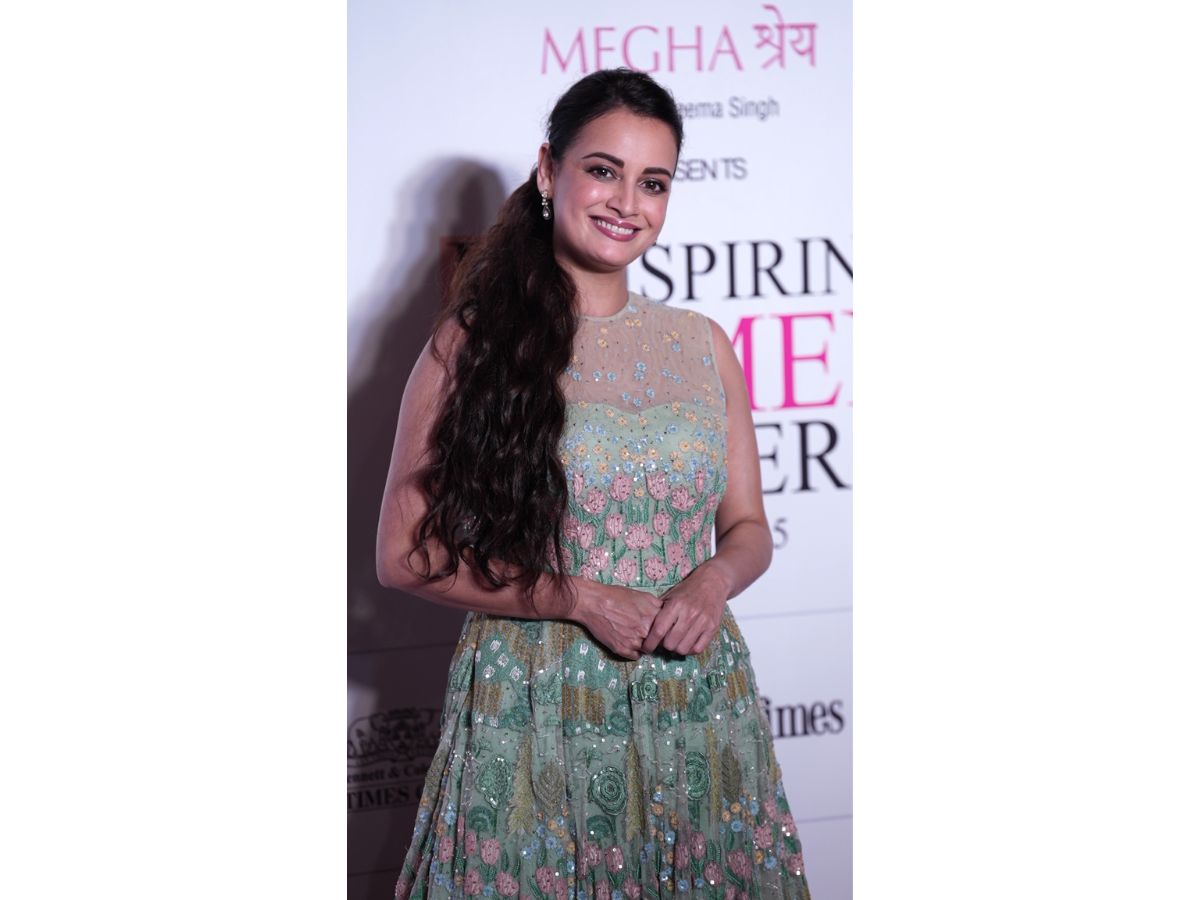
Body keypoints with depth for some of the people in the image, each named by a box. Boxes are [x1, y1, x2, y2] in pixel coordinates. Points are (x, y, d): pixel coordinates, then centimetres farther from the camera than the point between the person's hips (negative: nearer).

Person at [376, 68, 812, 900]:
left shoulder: (703, 346, 7)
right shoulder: (472, 344, -3)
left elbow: (748, 529, 13)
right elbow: (404, 552, -5)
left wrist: (715, 580, -10)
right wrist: (577, 599, -15)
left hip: (698, 710, 3)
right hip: (535, 711, -3)